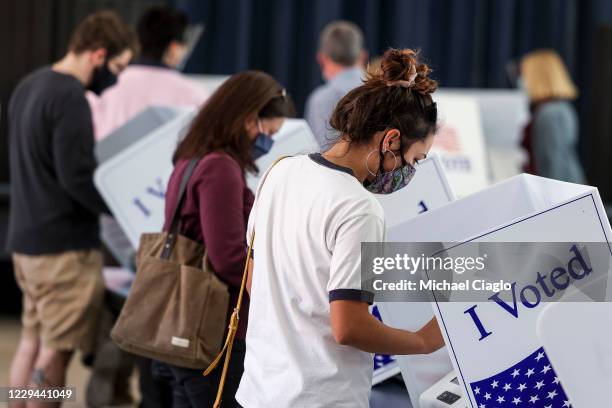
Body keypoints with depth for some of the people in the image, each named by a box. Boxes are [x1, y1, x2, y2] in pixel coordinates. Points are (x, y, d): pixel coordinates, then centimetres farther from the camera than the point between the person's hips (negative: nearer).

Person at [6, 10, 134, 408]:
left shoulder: (30, 85, 12)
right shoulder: (70, 98, -18)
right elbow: (77, 177, -22)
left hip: (25, 238, 9)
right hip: (64, 244, -9)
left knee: (32, 342, 14)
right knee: (57, 349, -3)